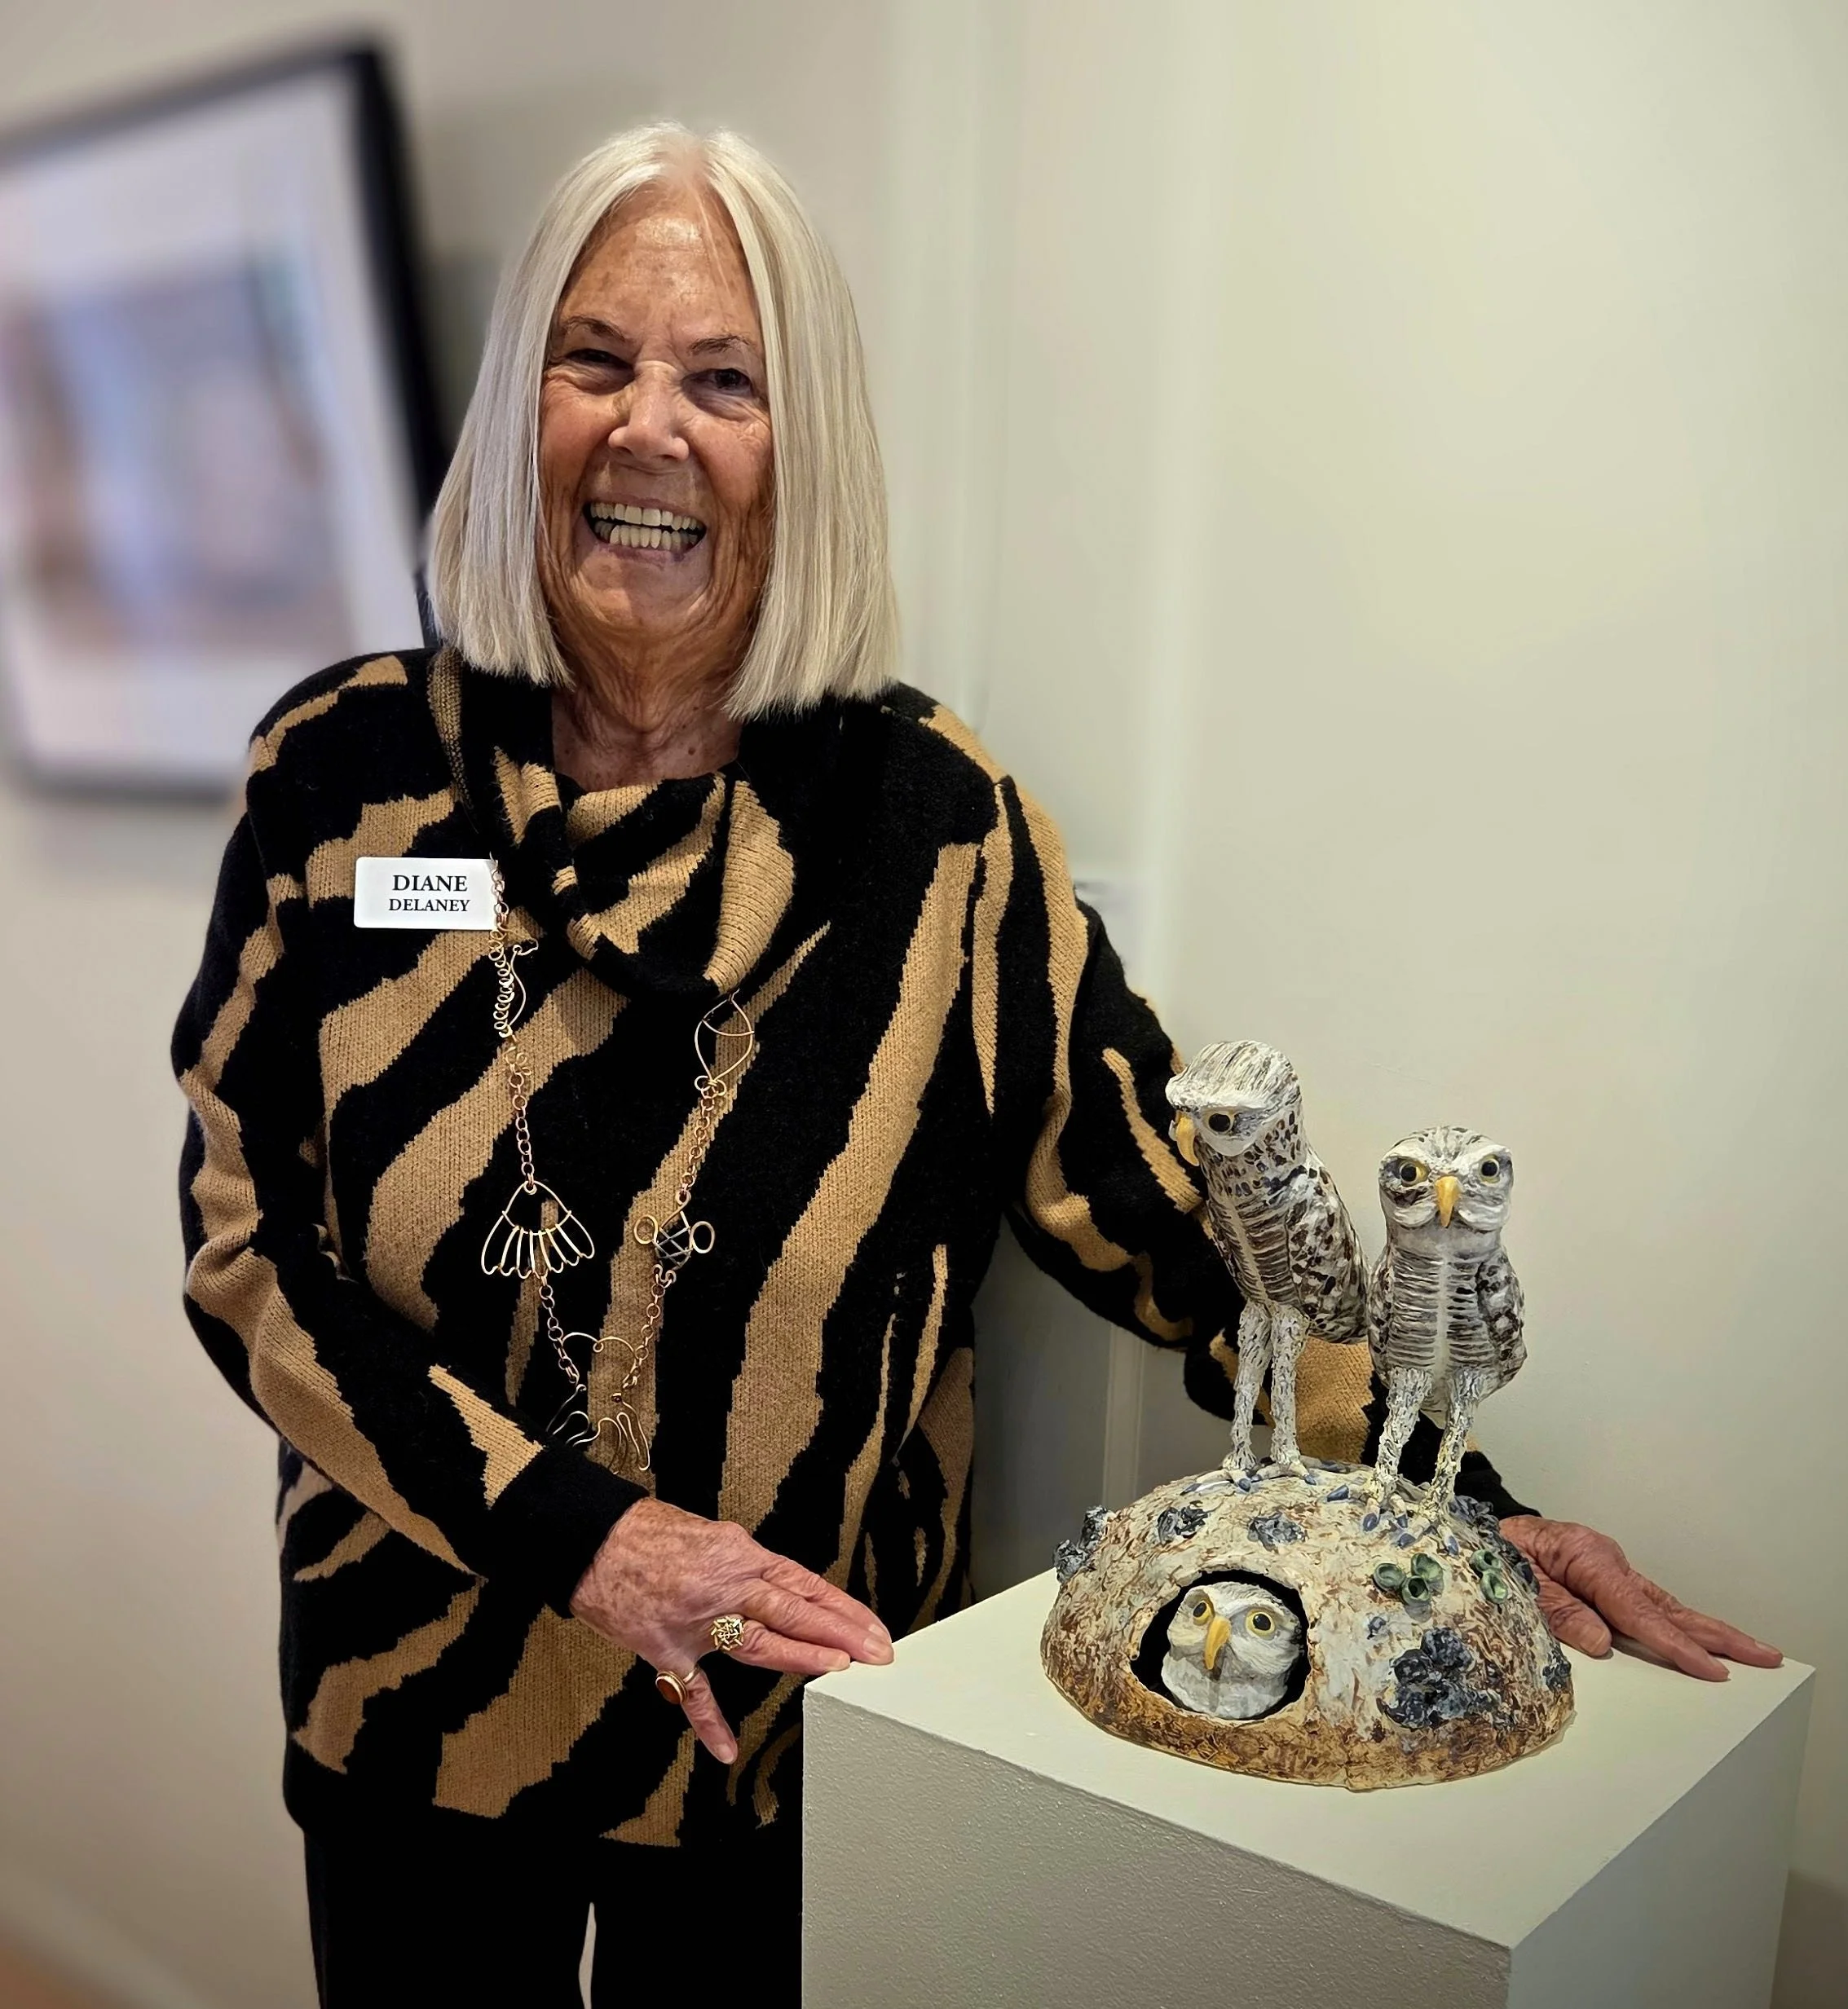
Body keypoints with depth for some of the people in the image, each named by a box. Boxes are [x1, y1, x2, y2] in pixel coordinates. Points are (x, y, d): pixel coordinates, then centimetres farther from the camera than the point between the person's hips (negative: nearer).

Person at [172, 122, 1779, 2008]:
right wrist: (581, 1532, -19)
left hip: (798, 1734, 0)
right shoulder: (344, 769, -9)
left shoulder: (925, 816, -10)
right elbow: (245, 1243, -9)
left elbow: (1159, 1197, -5)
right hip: (414, 1723, 1)